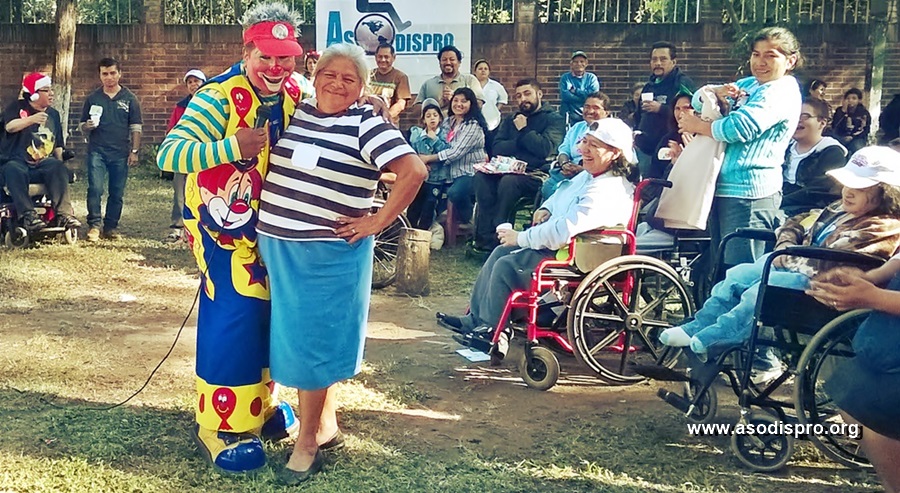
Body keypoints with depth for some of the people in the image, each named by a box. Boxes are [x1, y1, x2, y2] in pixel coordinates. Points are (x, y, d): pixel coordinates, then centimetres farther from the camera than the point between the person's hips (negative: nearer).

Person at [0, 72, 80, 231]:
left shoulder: (53, 114, 19)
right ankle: (28, 215, -47)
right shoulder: (17, 108, 5)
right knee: (15, 173, -38)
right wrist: (31, 119, -29)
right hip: (16, 161, -3)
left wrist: (59, 160, 6)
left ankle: (63, 213, -39)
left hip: (44, 164, 3)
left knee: (60, 170, -30)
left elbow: (58, 145, 22)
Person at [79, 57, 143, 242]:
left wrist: (134, 152, -1)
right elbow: (82, 126, 14)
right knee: (95, 189, -12)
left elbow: (135, 128, 6)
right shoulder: (93, 98, 9)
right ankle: (94, 225, -6)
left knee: (117, 193, 4)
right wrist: (87, 126, -10)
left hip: (121, 153, 0)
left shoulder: (129, 98, 7)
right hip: (97, 151, 0)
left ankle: (111, 227, 14)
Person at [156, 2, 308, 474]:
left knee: (268, 310, 14)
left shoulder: (294, 95, -2)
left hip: (269, 221, 7)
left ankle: (257, 403, 33)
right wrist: (233, 146, -43)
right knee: (233, 316, -10)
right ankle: (217, 426, 5)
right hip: (223, 222, -7)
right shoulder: (219, 96, -23)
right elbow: (168, 155, -33)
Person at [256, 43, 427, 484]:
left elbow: (414, 171, -18)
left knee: (312, 342, -1)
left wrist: (378, 221, -15)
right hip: (278, 247, 6)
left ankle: (307, 443, 13)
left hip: (327, 255, -6)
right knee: (294, 338, 14)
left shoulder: (367, 126, -9)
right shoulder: (295, 112, 9)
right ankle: (327, 423, 31)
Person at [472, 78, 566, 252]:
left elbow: (545, 149, -12)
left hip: (537, 175, -5)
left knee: (509, 181, -35)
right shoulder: (510, 119, 23)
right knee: (480, 177, -24)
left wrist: (524, 130, -2)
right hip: (511, 170, 5)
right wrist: (521, 142, -5)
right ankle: (485, 238, -27)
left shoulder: (555, 119, 5)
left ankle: (495, 237, -25)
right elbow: (497, 148, 9)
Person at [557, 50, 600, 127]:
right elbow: (565, 96, -10)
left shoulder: (592, 77, 9)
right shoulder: (565, 78, 5)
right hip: (569, 118, -1)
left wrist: (574, 90, -4)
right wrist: (585, 96, -9)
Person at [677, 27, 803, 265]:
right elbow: (699, 100, 15)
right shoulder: (748, 84, 17)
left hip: (748, 194, -9)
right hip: (723, 189, 9)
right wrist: (718, 93, -7)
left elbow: (740, 128, -20)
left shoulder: (783, 91, -9)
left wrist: (697, 125, -6)